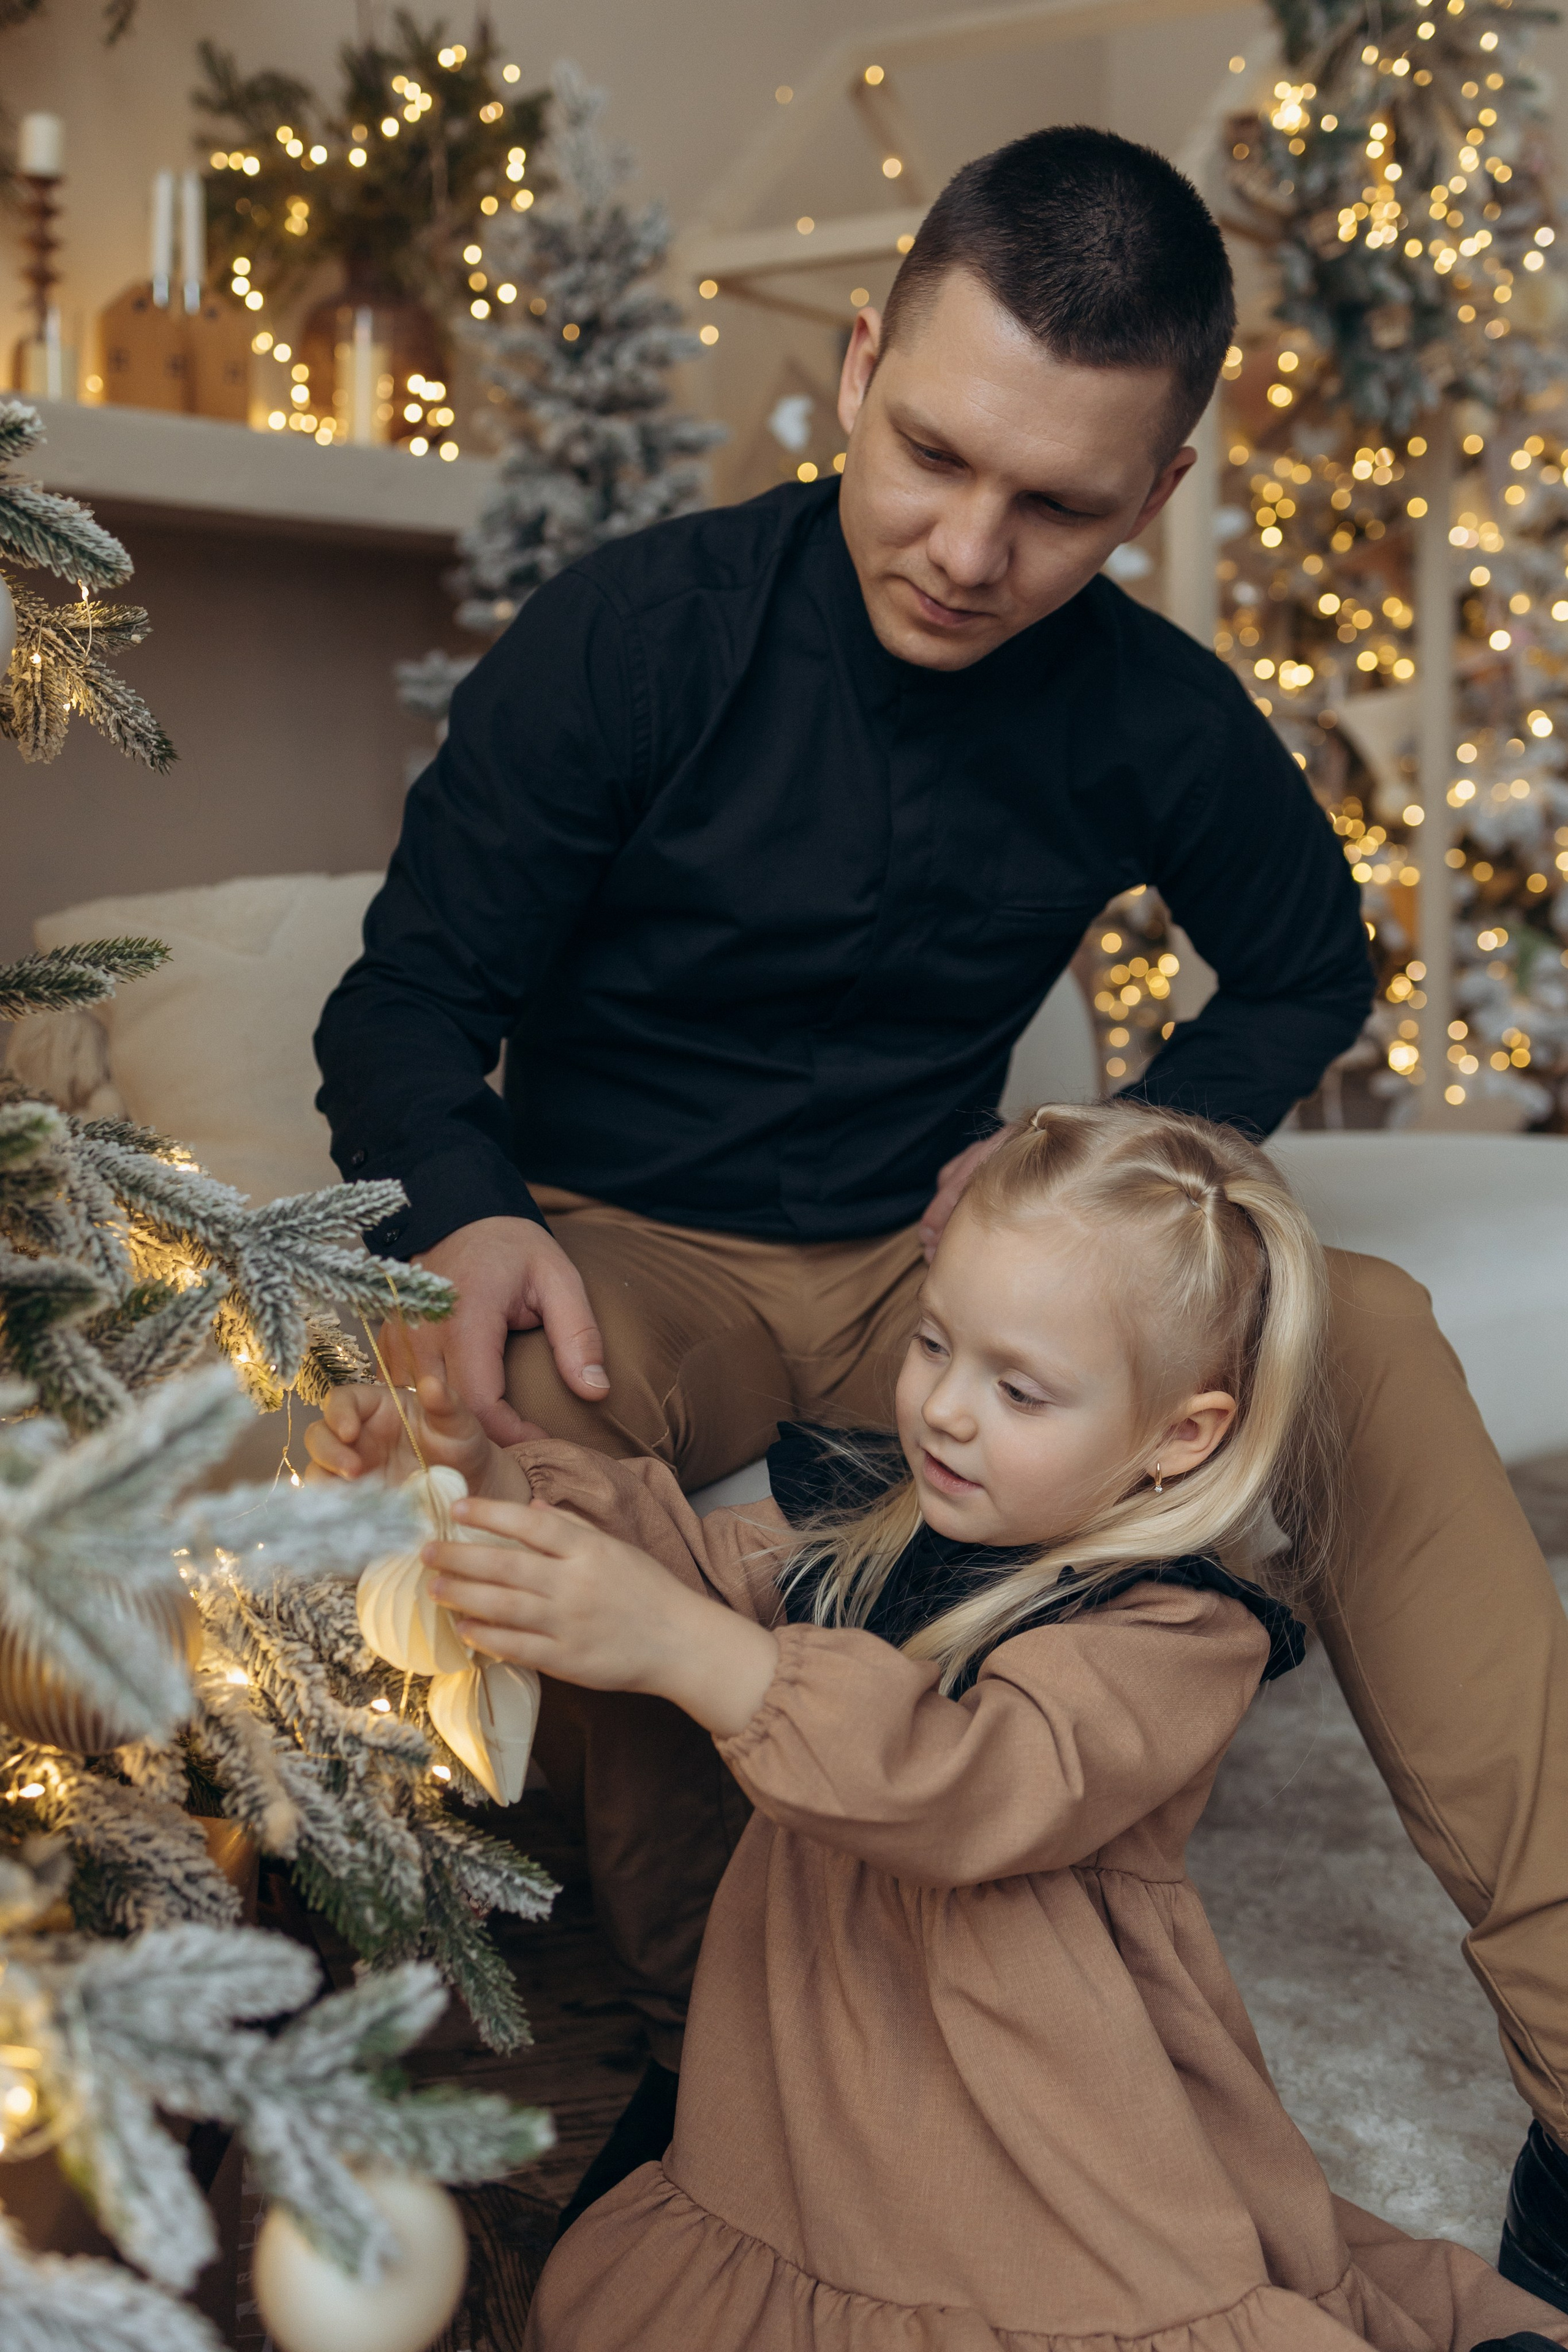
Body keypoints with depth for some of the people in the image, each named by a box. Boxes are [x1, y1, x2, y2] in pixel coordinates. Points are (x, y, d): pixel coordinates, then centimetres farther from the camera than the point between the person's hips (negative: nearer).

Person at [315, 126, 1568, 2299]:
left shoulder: (1156, 715, -4)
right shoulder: (642, 631, -12)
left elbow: (1309, 966, 15)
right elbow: (409, 1004, -9)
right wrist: (469, 1217, -32)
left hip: (928, 1250, 3)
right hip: (626, 1242, -2)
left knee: (1372, 1338, -20)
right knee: (511, 1412, -38)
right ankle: (709, 2018, -17)